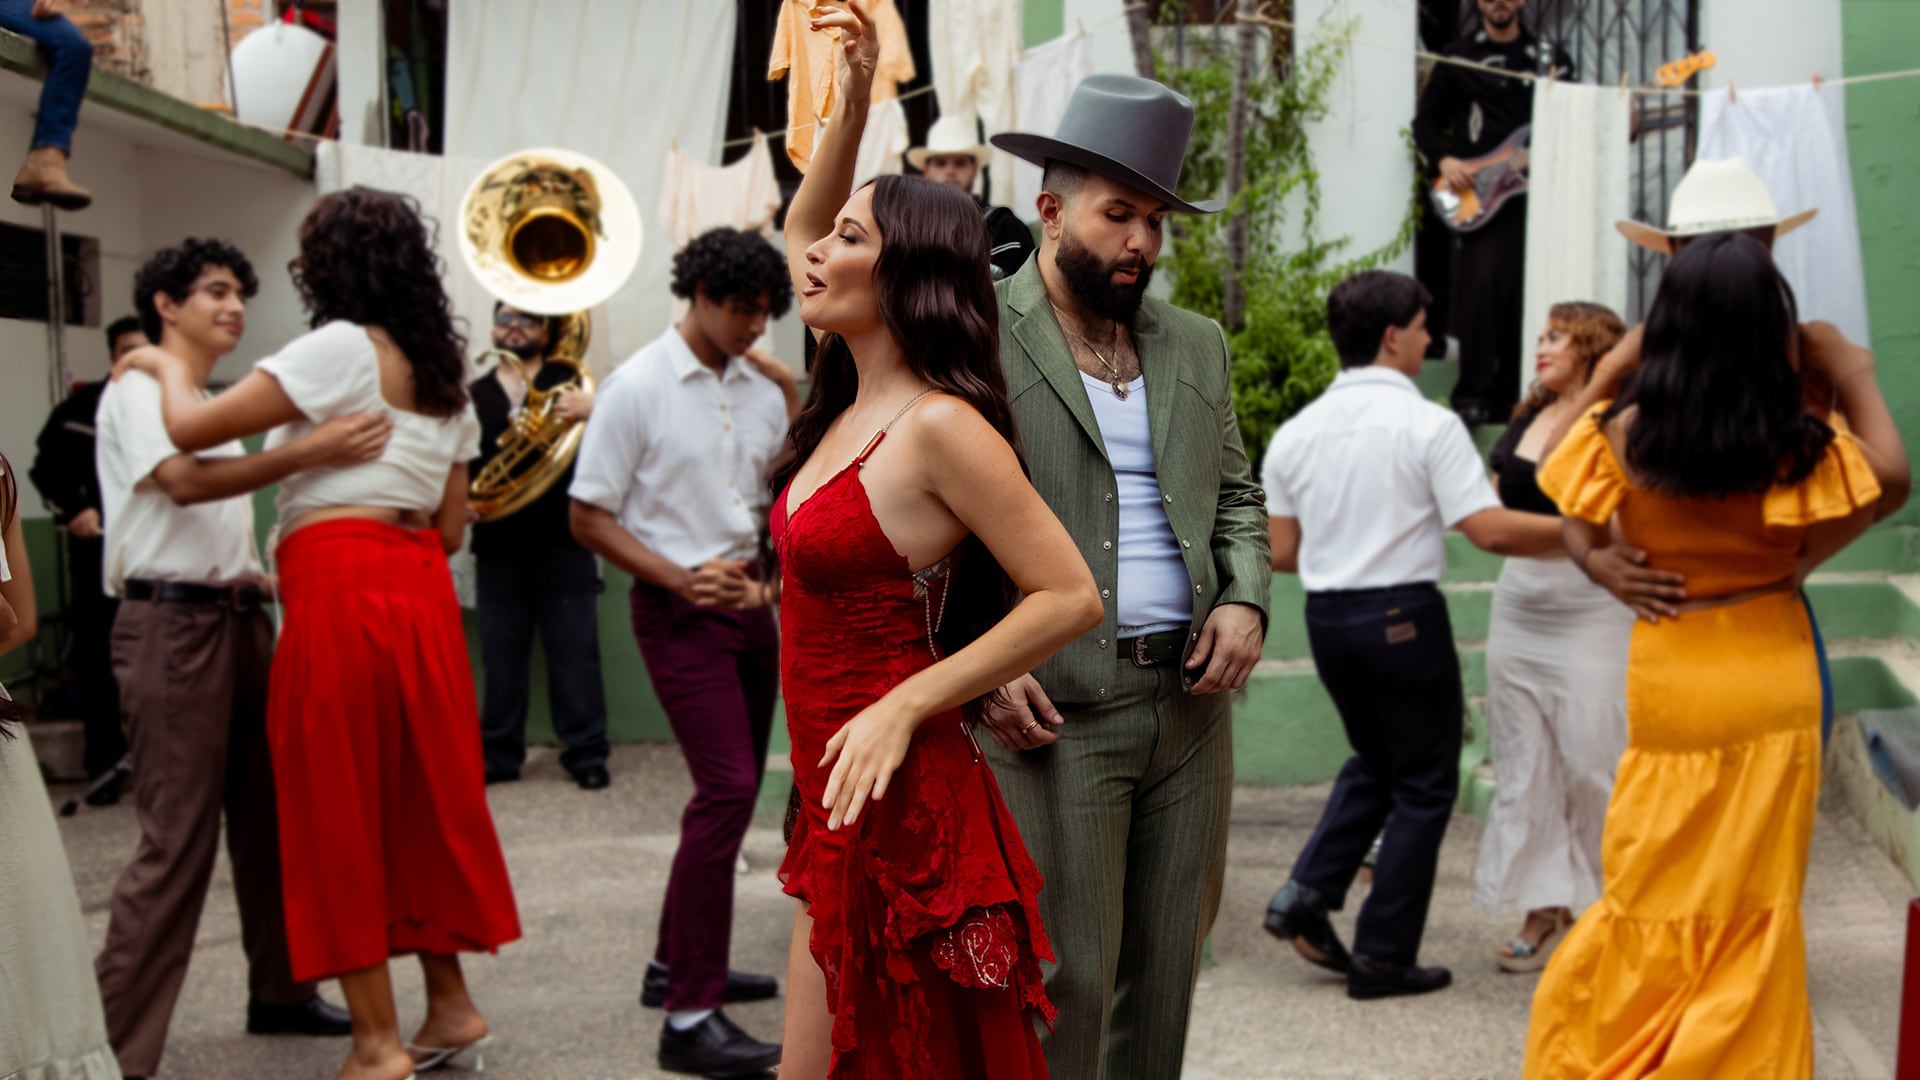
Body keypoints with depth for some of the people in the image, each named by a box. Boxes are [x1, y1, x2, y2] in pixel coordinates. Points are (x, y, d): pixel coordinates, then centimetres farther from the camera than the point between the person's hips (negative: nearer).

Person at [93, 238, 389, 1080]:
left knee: (268, 817, 13)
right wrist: (308, 454, -35)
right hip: (172, 625, -9)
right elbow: (185, 482, -25)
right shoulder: (137, 392, -6)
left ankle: (280, 993, 26)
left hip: (238, 621, 9)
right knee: (177, 838, -10)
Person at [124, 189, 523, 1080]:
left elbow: (192, 429, -11)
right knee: (420, 795, 14)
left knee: (339, 807, 1)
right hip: (419, 589, 8)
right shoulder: (443, 372, 16)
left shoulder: (341, 347, -9)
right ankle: (450, 1005, 21)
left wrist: (165, 366, 8)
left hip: (341, 589, -8)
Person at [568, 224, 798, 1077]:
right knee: (728, 788, -16)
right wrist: (684, 580, -16)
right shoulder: (638, 387, -9)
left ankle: (676, 964, 30)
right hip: (676, 610, -7)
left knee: (733, 788, 13)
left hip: (748, 600, 7)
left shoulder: (764, 387, 8)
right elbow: (589, 518, -9)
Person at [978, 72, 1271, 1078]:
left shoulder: (1196, 345, 16)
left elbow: (1236, 493, 22)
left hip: (1190, 701, 6)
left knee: (1165, 975, 12)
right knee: (1064, 981, -3)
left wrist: (1246, 599, 3)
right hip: (1052, 710, -6)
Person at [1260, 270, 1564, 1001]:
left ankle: (1309, 892, 8)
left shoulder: (1296, 433, 4)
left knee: (1374, 763, 25)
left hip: (1326, 616, 6)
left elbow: (1281, 554, 6)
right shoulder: (1427, 425, -12)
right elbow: (1490, 530, -17)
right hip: (1403, 616, -6)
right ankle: (1384, 955, 10)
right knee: (1423, 786, 8)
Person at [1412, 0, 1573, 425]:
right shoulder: (1458, 58, 8)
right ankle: (1472, 397, -8)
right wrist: (1444, 160, -9)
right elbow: (1425, 121, 8)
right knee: (1480, 286, -15)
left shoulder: (1550, 57, 13)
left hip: (1535, 194, 2)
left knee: (1525, 293, 1)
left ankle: (1510, 396, 11)